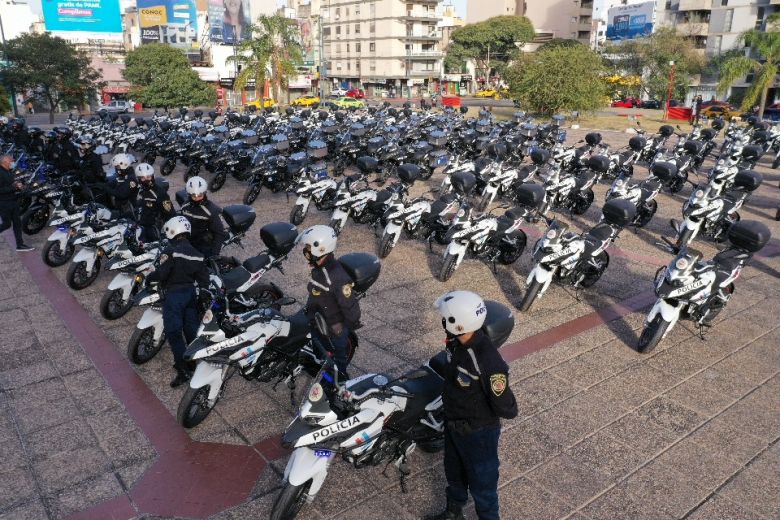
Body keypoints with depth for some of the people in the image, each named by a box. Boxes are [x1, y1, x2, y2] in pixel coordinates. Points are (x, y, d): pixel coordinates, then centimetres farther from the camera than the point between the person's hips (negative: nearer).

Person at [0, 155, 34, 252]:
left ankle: (20, 245, 14)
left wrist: (17, 186, 4)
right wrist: (13, 187, -25)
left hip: (13, 201, 9)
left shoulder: (9, 172, 11)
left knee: (17, 222, 9)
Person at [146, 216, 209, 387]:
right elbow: (204, 279, 7)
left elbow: (161, 273, -20)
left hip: (174, 294, -6)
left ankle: (183, 370, -8)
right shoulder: (197, 254, 8)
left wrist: (149, 277, -1)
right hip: (191, 294, 7)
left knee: (173, 332, -4)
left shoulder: (171, 251, -12)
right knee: (191, 330, 14)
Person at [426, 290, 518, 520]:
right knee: (454, 472, 30)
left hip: (478, 432, -8)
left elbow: (505, 408, -28)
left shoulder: (488, 363, -39)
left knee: (481, 483, 16)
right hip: (452, 423, 8)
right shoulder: (456, 342, -13)